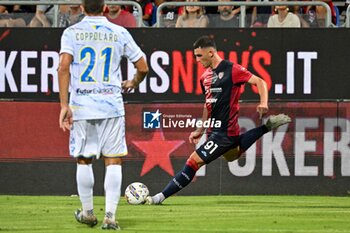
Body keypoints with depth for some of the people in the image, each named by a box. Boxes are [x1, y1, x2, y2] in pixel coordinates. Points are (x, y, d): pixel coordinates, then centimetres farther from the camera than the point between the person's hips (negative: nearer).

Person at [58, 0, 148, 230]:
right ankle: (110, 216, -7)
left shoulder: (72, 32, 1)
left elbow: (64, 67, -12)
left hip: (81, 106, 0)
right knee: (114, 161, 2)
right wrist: (132, 84, 28)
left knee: (84, 161, 13)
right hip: (112, 105, 0)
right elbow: (143, 67, 6)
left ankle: (88, 213, 22)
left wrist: (64, 105, -12)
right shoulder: (119, 33, 5)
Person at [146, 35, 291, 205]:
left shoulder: (231, 70, -12)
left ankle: (162, 196, -6)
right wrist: (200, 130, 21)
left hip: (225, 132, -9)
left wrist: (263, 103, -28)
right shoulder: (205, 77, 12)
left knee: (194, 161, -11)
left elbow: (259, 82, -11)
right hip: (214, 130, 9)